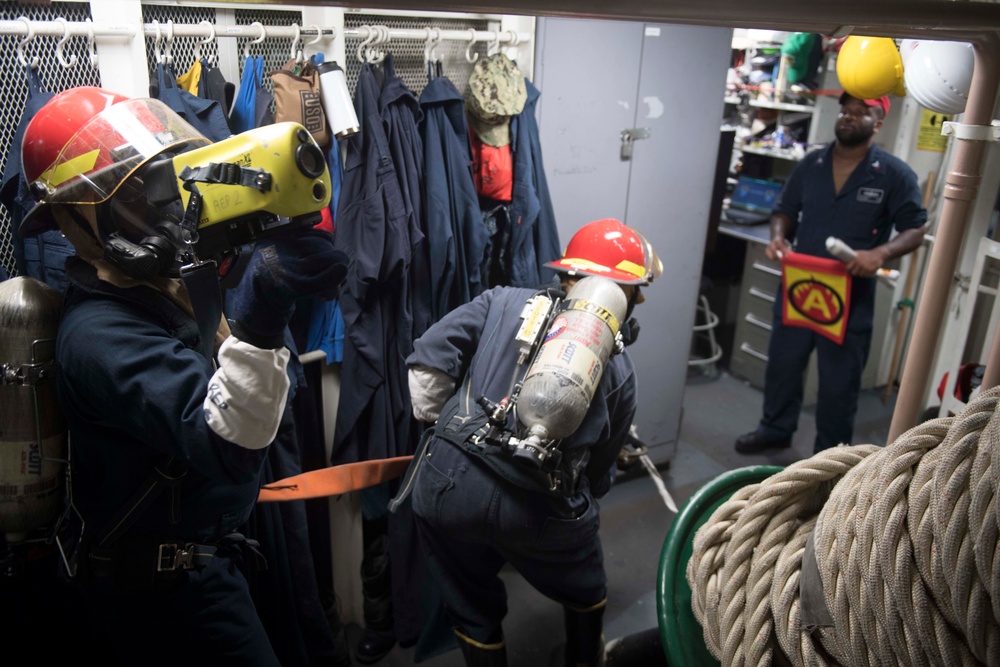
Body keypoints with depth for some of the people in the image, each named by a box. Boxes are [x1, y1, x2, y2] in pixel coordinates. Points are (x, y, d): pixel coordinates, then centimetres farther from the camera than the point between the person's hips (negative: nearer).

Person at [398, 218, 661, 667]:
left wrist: (437, 423, 18)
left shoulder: (505, 301, 13)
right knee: (585, 593, 33)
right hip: (539, 505, 0)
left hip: (449, 483, 1)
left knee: (473, 610, 27)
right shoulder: (619, 369, 14)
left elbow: (430, 357, 3)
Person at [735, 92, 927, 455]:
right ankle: (775, 428, 36)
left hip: (852, 295, -4)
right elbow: (785, 210, 12)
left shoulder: (895, 174, -8)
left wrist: (880, 253, -27)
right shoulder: (810, 164, 4)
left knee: (839, 379, 7)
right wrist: (778, 236, -11)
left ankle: (830, 454, 24)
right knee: (782, 362, 15)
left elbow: (915, 229, -8)